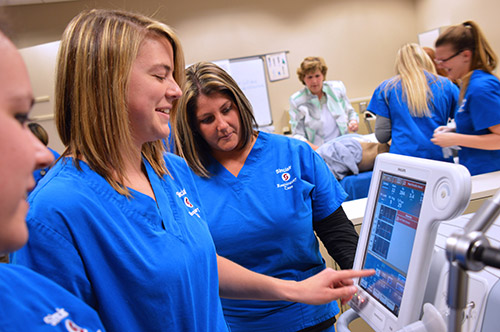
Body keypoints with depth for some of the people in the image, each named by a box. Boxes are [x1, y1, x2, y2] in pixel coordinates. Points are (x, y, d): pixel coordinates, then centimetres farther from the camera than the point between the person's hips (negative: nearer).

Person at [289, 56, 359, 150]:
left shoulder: (337, 88, 7)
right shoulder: (296, 100, -2)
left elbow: (350, 112, 22)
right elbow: (297, 135, -4)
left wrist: (353, 121, 0)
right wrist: (313, 147, -21)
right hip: (318, 151, -3)